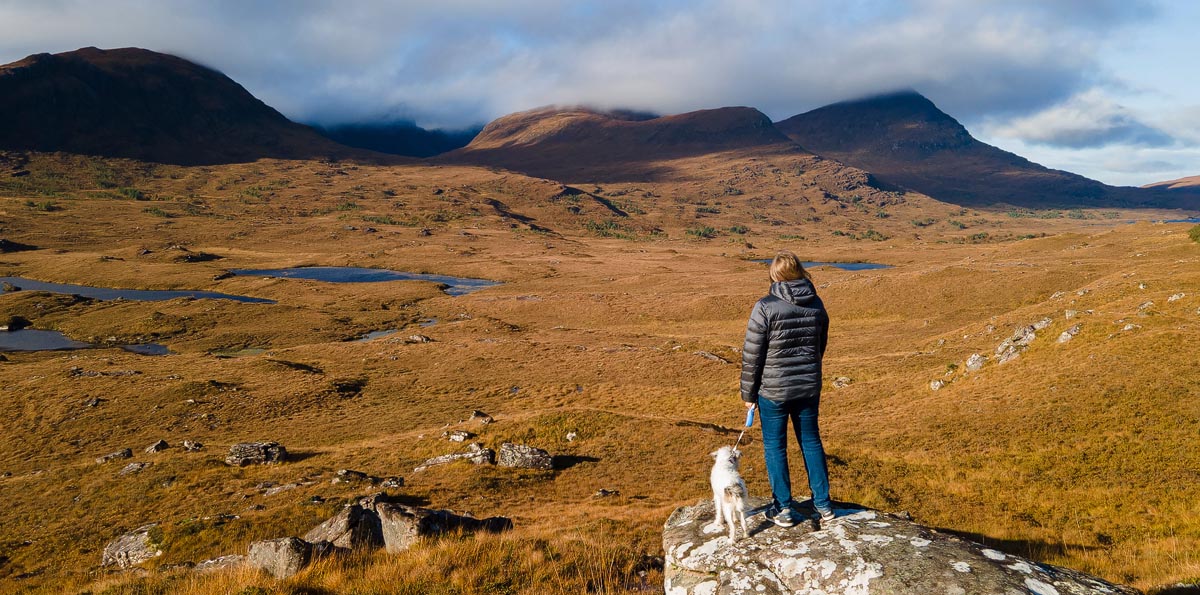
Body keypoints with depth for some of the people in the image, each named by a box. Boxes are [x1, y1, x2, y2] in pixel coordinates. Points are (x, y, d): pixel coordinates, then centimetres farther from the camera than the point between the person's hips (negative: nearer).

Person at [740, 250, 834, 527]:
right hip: (809, 387, 5)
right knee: (811, 441, 18)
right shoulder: (816, 305, -1)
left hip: (773, 389, -5)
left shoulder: (765, 307, -17)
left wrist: (748, 393, -2)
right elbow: (821, 345, 11)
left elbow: (752, 355, -13)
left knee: (775, 446, 9)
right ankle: (823, 504, 27)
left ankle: (783, 508, 17)